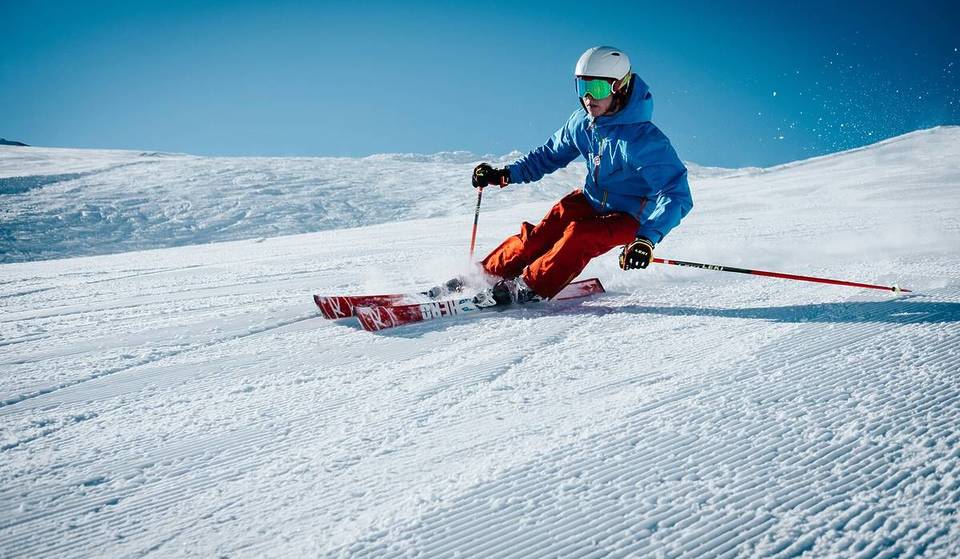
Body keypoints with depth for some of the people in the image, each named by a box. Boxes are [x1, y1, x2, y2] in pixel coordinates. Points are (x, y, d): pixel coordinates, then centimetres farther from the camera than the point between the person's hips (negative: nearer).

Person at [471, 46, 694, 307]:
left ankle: (529, 287, -24)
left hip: (629, 218, -5)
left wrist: (648, 238, -47)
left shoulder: (644, 139, -29)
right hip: (591, 200, 6)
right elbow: (549, 154, 9)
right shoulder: (582, 122, -9)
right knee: (540, 235, -15)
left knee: (580, 236, -32)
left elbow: (676, 195, -33)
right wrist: (506, 174, -3)